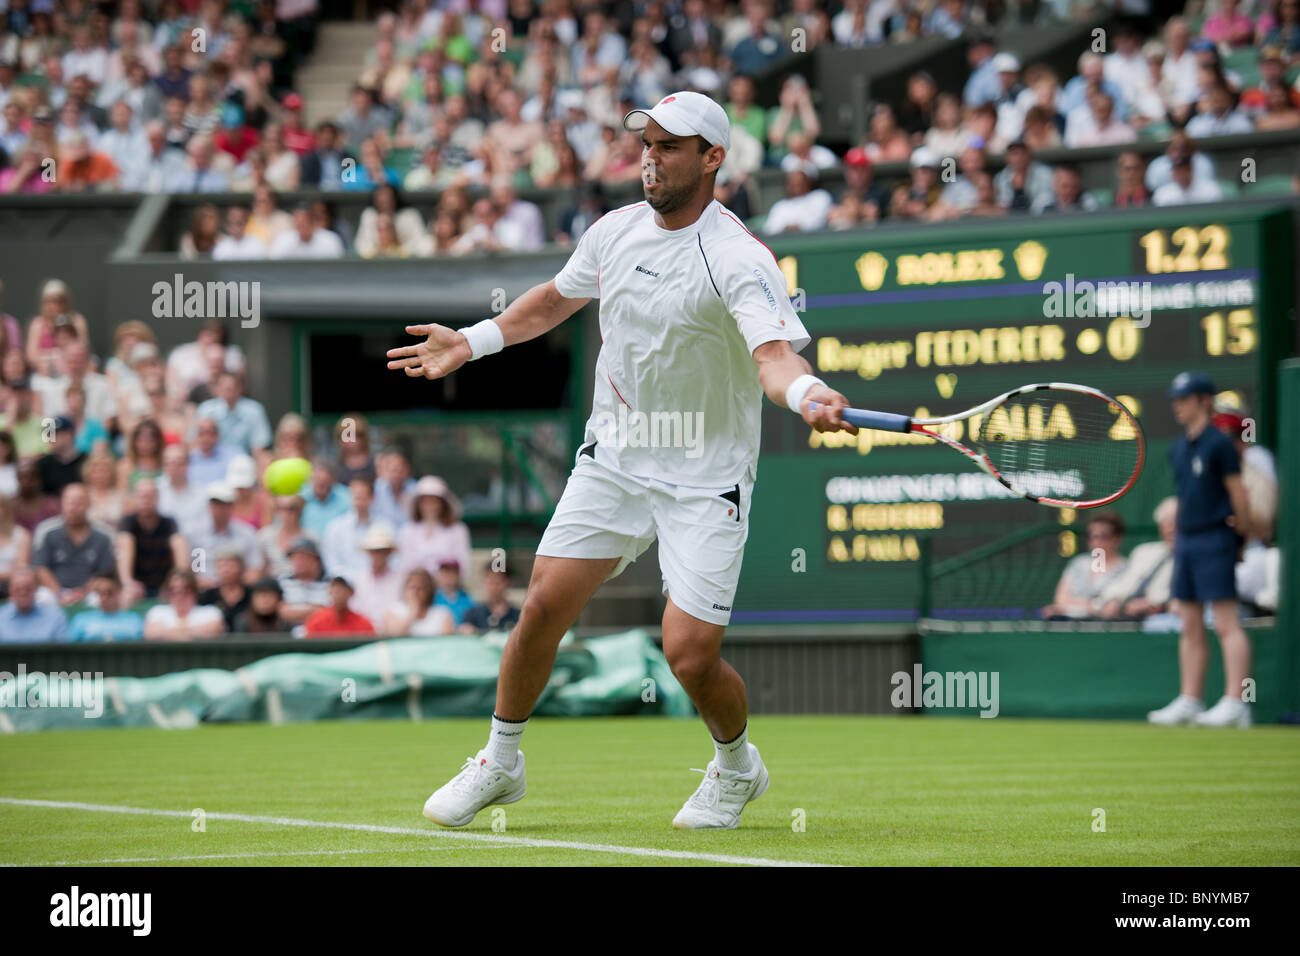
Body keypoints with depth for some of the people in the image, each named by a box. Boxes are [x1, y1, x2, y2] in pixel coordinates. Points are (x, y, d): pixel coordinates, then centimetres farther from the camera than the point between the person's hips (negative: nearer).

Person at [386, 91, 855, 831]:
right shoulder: (617, 231, 2)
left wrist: (807, 394, -56)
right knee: (545, 604, -3)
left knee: (690, 653, -11)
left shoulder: (739, 259, -19)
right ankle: (500, 762, 19)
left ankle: (737, 766, 21)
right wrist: (470, 343, 21)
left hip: (705, 482, -5)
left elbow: (774, 353, -35)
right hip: (614, 459, 5)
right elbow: (557, 299, 23)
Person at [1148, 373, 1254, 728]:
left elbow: (1238, 493, -8)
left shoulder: (1219, 443, -9)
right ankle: (1189, 702, 12)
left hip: (1214, 541, -8)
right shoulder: (1178, 448, 13)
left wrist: (1242, 535, -4)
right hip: (1185, 540, 8)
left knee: (1226, 623, -10)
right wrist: (1179, 537, 15)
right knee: (1190, 627, 9)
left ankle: (1235, 703, -14)